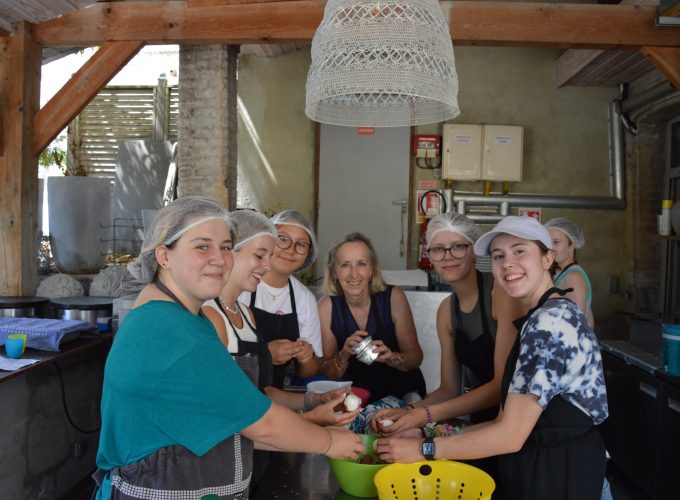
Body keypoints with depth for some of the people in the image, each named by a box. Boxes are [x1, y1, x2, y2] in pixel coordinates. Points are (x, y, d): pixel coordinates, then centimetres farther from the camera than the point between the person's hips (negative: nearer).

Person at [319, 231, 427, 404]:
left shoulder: (393, 298, -10)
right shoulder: (327, 307, -7)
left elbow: (415, 356, -2)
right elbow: (326, 375, -1)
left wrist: (392, 357, -23)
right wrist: (343, 356, -22)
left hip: (402, 392, 0)